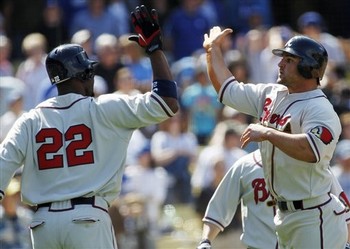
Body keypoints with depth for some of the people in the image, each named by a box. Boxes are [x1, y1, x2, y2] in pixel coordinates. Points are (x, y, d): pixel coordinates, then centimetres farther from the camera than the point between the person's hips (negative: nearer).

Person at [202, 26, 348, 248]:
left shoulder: (320, 109, -16)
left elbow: (312, 150, -35)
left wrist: (268, 133, -31)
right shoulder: (271, 95, 10)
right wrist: (213, 49, 21)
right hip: (284, 214, 9)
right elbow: (228, 90, 21)